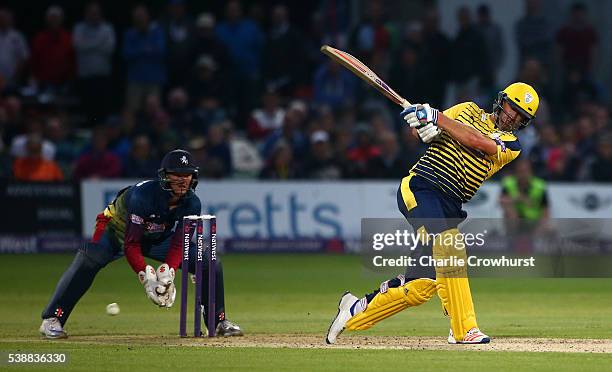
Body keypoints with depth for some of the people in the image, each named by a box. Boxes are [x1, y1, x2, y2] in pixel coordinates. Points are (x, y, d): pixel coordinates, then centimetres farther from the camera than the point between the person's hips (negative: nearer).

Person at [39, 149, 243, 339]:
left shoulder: (192, 203, -21)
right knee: (88, 260, -35)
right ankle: (51, 320, -31)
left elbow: (178, 245, -20)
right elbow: (131, 245, -36)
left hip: (157, 239, 5)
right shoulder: (143, 194, -36)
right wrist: (146, 277, -47)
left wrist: (167, 273, -39)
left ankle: (219, 321, 10)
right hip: (118, 230, -5)